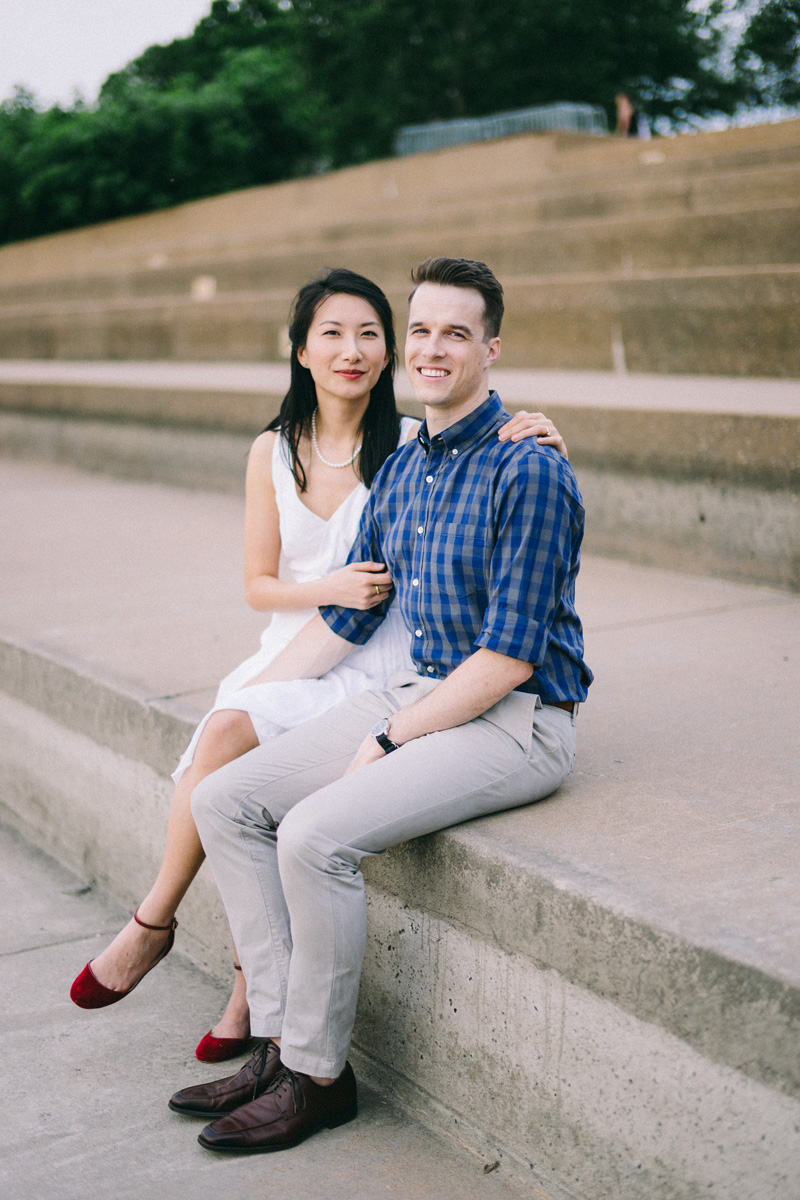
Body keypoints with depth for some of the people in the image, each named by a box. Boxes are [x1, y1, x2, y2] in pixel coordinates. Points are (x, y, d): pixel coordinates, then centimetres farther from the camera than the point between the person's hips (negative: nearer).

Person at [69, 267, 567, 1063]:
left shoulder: (415, 447, -3)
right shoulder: (273, 452, 8)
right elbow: (258, 586, 10)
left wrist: (542, 442, -20)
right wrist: (333, 588, -9)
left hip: (373, 670, -3)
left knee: (227, 732, -28)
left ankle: (153, 923, -8)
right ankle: (254, 987, -8)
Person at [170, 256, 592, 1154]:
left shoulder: (528, 472, -15)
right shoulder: (402, 469, 11)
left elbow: (512, 653, -18)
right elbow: (347, 615, 18)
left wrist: (389, 740, -16)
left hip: (513, 721, -9)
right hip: (418, 698, 9)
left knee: (314, 835, -26)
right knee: (223, 799, -1)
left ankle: (317, 1076, -5)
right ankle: (281, 1040, 2)